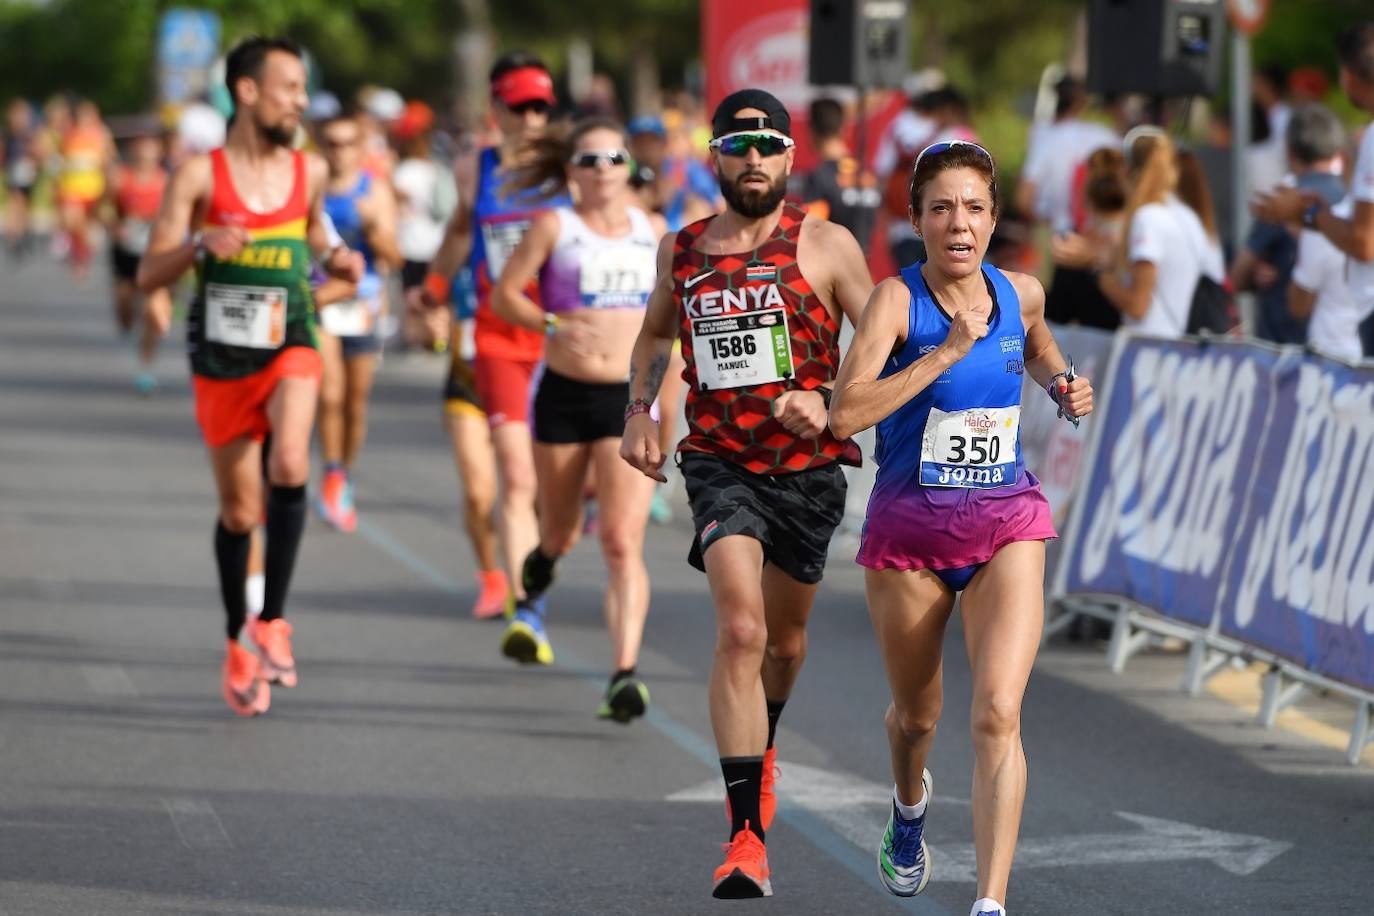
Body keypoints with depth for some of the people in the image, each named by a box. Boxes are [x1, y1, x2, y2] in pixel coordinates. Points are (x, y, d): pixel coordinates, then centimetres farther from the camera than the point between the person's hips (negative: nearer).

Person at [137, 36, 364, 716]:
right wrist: (200, 242, -26)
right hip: (221, 356, -1)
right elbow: (149, 276, -7)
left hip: (290, 347, 1)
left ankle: (273, 620, -14)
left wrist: (337, 260, 3)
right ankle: (238, 642, 28)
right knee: (240, 511, 7)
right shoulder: (199, 175, -7)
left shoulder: (310, 172, 3)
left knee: (289, 464, -27)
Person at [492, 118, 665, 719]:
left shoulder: (652, 231, 7)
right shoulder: (555, 226, 0)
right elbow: (504, 294, -1)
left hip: (631, 399, 0)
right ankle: (531, 601, 52)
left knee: (622, 541, -14)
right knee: (560, 532, 16)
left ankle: (625, 674, -21)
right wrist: (554, 324, -15)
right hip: (563, 393, 0)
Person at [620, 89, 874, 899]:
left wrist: (827, 403, -20)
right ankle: (748, 834, -22)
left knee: (784, 639, 19)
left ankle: (761, 749, 53)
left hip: (807, 468, 1)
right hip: (720, 462, 0)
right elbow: (655, 333, 24)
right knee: (741, 628, -20)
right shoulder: (682, 251, 5)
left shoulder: (825, 246, -4)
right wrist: (640, 410, 8)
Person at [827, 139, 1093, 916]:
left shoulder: (1021, 293, 0)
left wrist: (1062, 383, 4)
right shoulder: (897, 298, -14)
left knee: (999, 714, -17)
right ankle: (911, 808, 53)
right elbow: (846, 414, -27)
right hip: (910, 527, -1)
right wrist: (948, 350, -28)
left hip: (1008, 523, 1)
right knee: (917, 715, 17)